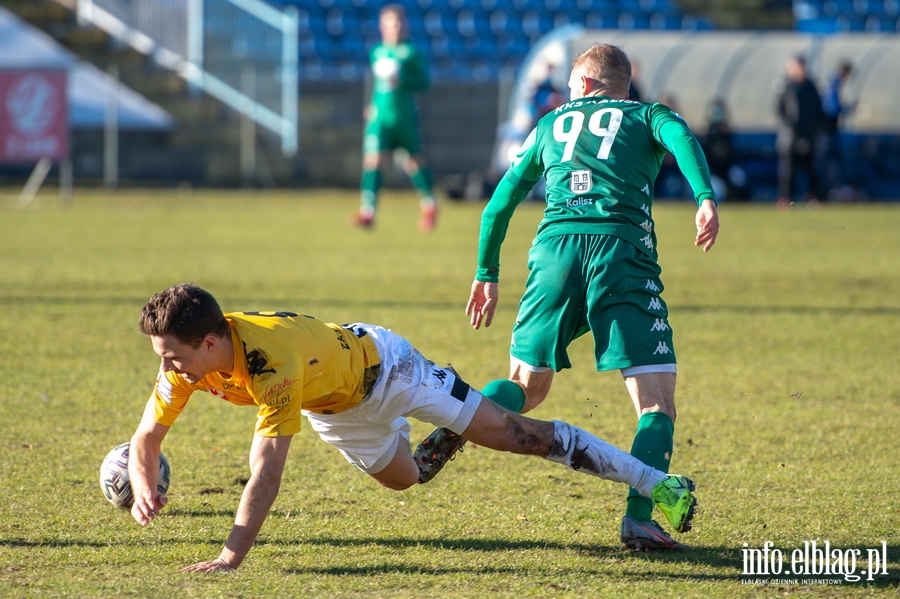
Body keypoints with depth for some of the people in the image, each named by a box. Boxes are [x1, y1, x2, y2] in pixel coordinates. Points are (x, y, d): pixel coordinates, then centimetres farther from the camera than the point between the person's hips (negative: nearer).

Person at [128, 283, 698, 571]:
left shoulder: (272, 364, -45)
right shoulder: (186, 361, -25)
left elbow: (268, 469, -48)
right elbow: (146, 438, -15)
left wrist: (234, 553, -55)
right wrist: (145, 489, -36)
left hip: (382, 364, -7)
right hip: (334, 406, 7)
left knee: (517, 435, -7)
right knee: (402, 478, 30)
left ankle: (656, 483, -1)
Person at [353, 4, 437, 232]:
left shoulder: (411, 52, -5)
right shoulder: (377, 53, 8)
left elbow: (423, 81, -8)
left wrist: (402, 80, -21)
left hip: (405, 115, -2)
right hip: (379, 115, 2)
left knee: (414, 162, 12)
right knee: (373, 158, -14)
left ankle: (429, 205, 35)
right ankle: (367, 211, -18)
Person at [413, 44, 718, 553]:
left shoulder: (552, 123, 27)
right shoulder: (647, 116, 20)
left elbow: (501, 202, 26)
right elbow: (682, 139, -4)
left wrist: (488, 275, 35)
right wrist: (706, 199, -19)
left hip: (556, 248, 3)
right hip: (623, 250, -3)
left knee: (526, 386, 20)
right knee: (658, 405, 0)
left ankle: (457, 428, -9)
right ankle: (639, 519, -18)